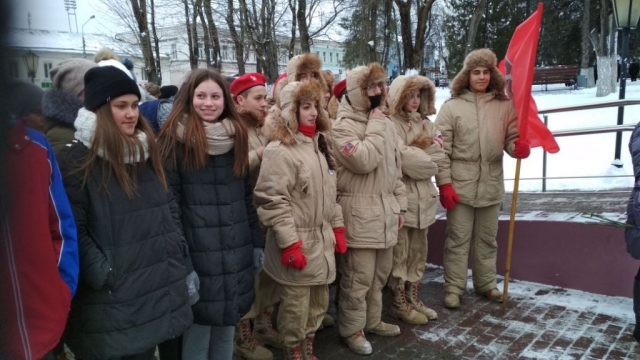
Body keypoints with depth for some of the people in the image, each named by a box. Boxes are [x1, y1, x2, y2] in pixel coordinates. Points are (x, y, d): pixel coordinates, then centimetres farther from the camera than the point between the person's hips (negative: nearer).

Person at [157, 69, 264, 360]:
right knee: (198, 331, 7)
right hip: (198, 253, -4)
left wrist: (258, 244, 12)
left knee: (227, 327, 17)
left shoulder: (236, 136, 9)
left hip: (236, 252, 5)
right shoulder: (174, 140, -6)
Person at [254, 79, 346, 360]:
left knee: (319, 303, 19)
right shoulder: (280, 150, -16)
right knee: (296, 307, 5)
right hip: (297, 245, -8)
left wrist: (338, 227, 15)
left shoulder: (318, 144, 12)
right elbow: (272, 201, -20)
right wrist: (289, 244, -21)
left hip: (321, 241, 8)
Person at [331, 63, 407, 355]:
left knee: (380, 272, 17)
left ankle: (372, 320, 35)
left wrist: (400, 204, 15)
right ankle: (352, 329, 18)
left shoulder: (386, 123, 14)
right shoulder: (344, 125, -11)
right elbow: (364, 160, -25)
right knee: (358, 276, 0)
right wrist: (374, 127, -15)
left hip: (386, 209, 8)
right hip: (360, 212, -8)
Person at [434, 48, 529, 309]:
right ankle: (453, 288, 17)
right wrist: (444, 184, -11)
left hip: (491, 185, 3)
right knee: (458, 239, 5)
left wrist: (519, 147, -20)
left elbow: (512, 138, 4)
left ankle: (486, 284, 32)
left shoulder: (504, 106, 2)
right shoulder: (451, 106, -5)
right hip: (460, 185, -3)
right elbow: (442, 149, -7)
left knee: (487, 238, 16)